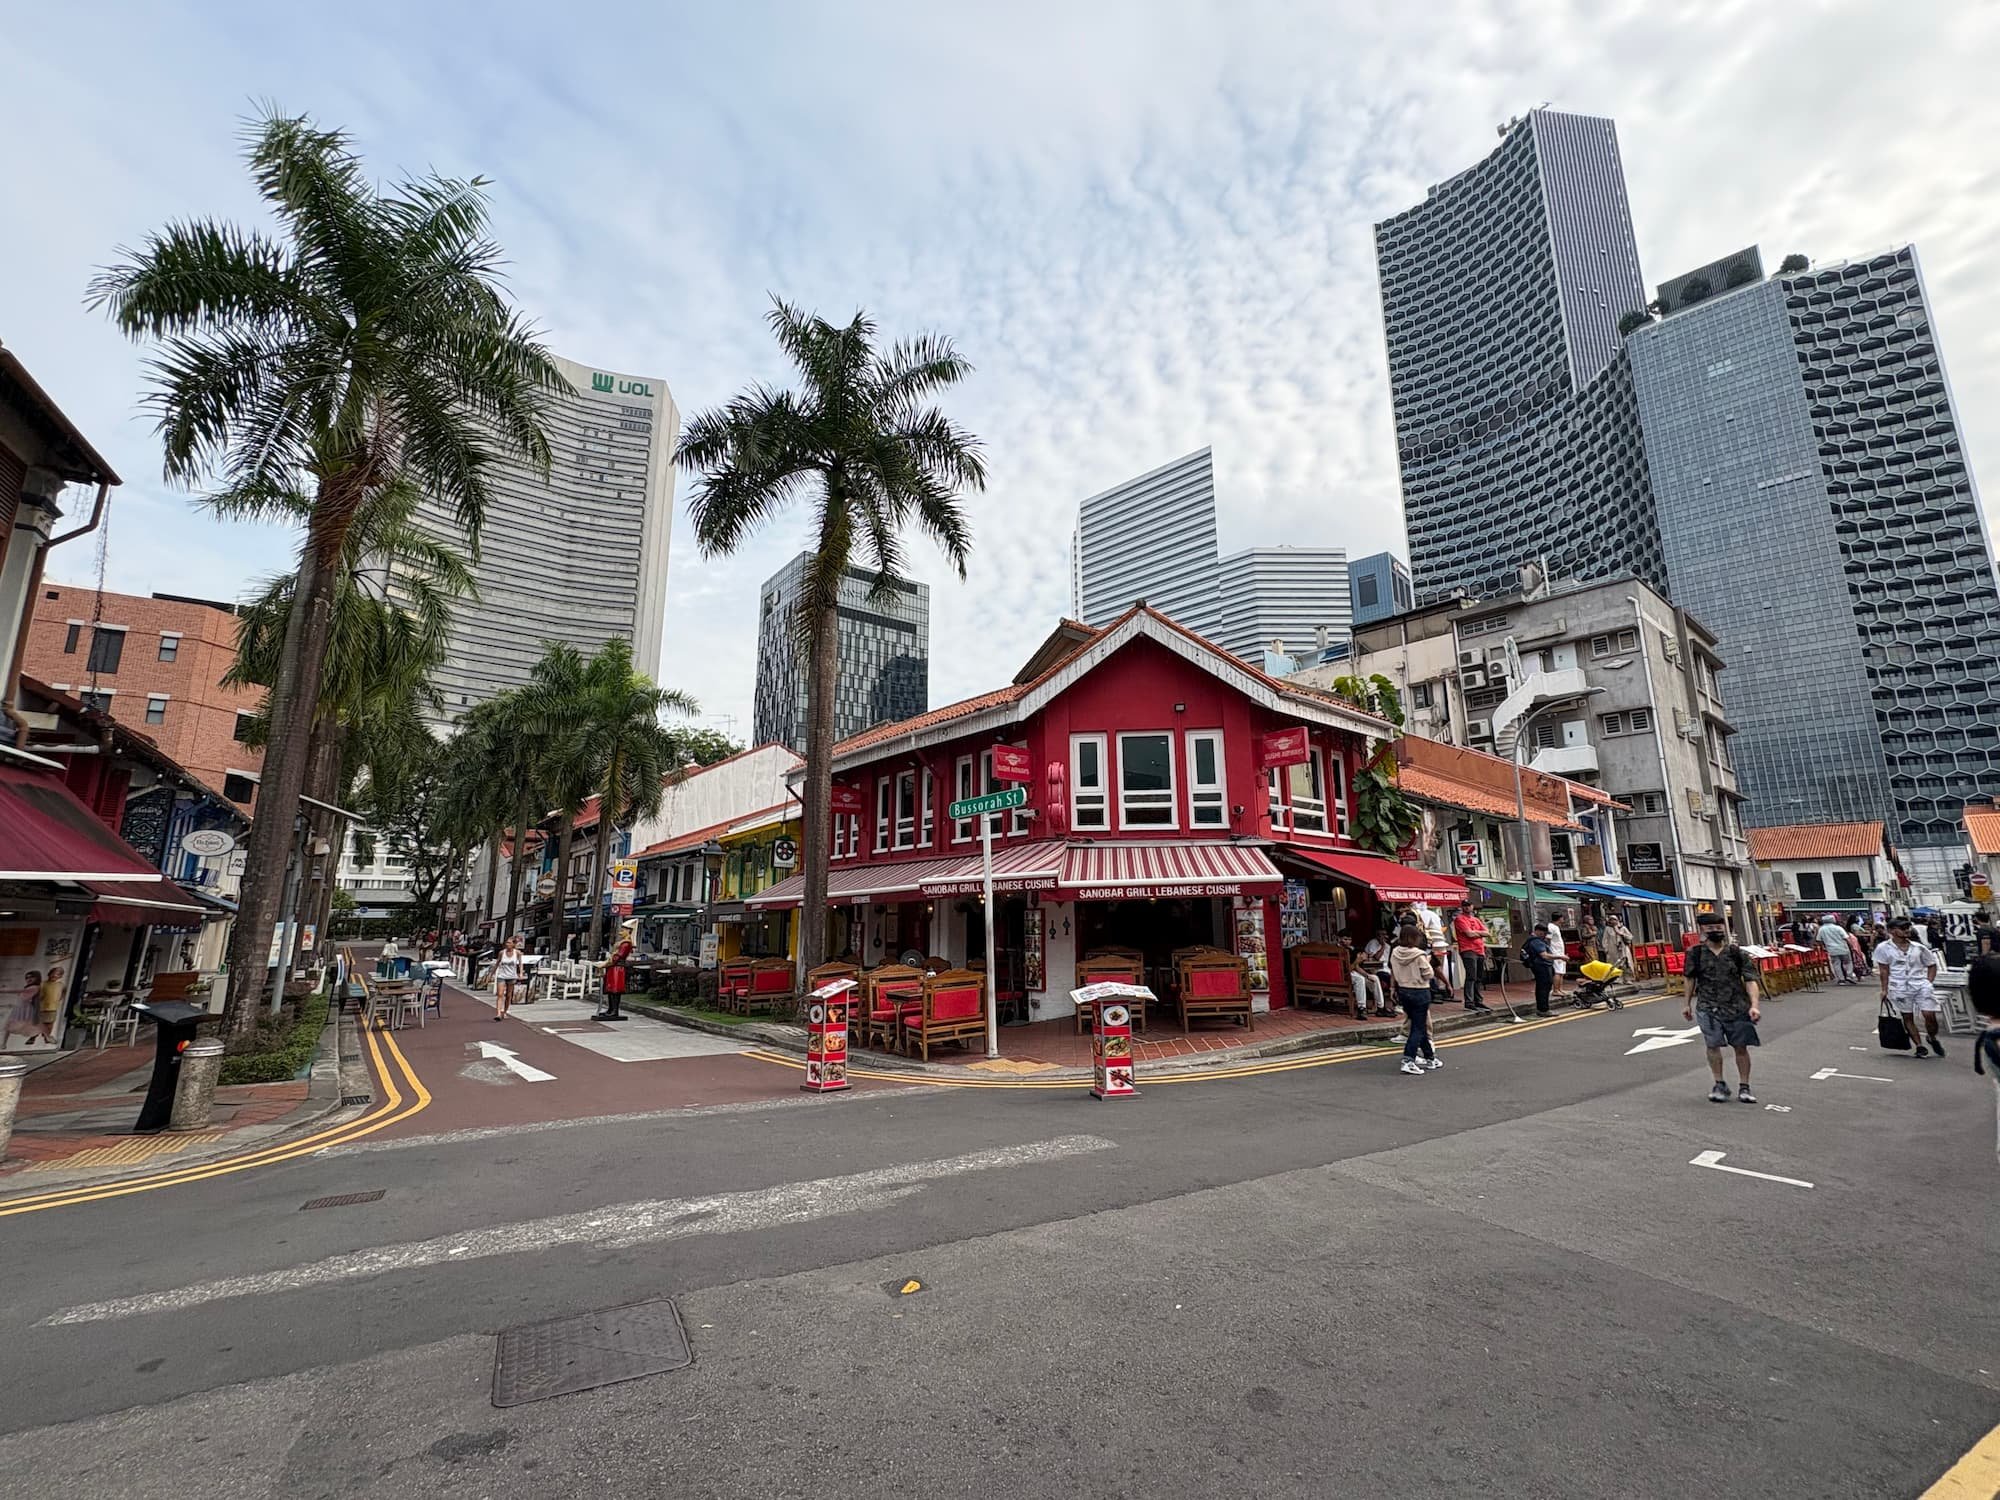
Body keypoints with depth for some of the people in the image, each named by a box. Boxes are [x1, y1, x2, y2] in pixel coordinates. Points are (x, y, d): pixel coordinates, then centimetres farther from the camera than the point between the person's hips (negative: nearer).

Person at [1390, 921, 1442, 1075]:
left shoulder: (1395, 952, -2)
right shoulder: (1419, 955, -18)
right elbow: (1429, 974, -12)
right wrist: (1427, 961, 2)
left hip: (1403, 991, 6)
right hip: (1420, 992, -6)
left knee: (1417, 1025, 18)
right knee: (1418, 1028, 1)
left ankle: (1430, 1058, 31)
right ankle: (1408, 1061, -8)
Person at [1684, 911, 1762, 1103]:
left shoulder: (1737, 953, 0)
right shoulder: (1696, 953, 1)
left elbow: (1750, 980, -4)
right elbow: (1691, 979, 11)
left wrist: (1754, 1005, -17)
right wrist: (1687, 1004, 14)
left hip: (1737, 1007, 0)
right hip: (1708, 1007, 0)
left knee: (1741, 1047, 7)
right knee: (1713, 1045, -3)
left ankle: (1744, 1087, 21)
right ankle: (1719, 1085, 12)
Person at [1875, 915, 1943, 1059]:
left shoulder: (1919, 947, 5)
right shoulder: (1884, 948, -3)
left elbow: (1932, 965, 16)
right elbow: (1883, 970, -1)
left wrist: (1929, 982, 5)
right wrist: (1884, 990, -2)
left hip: (1921, 985, 1)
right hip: (1899, 987, -1)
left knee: (1929, 1014, -5)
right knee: (1907, 1017, 5)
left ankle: (1933, 1039, 23)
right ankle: (1920, 1046, 15)